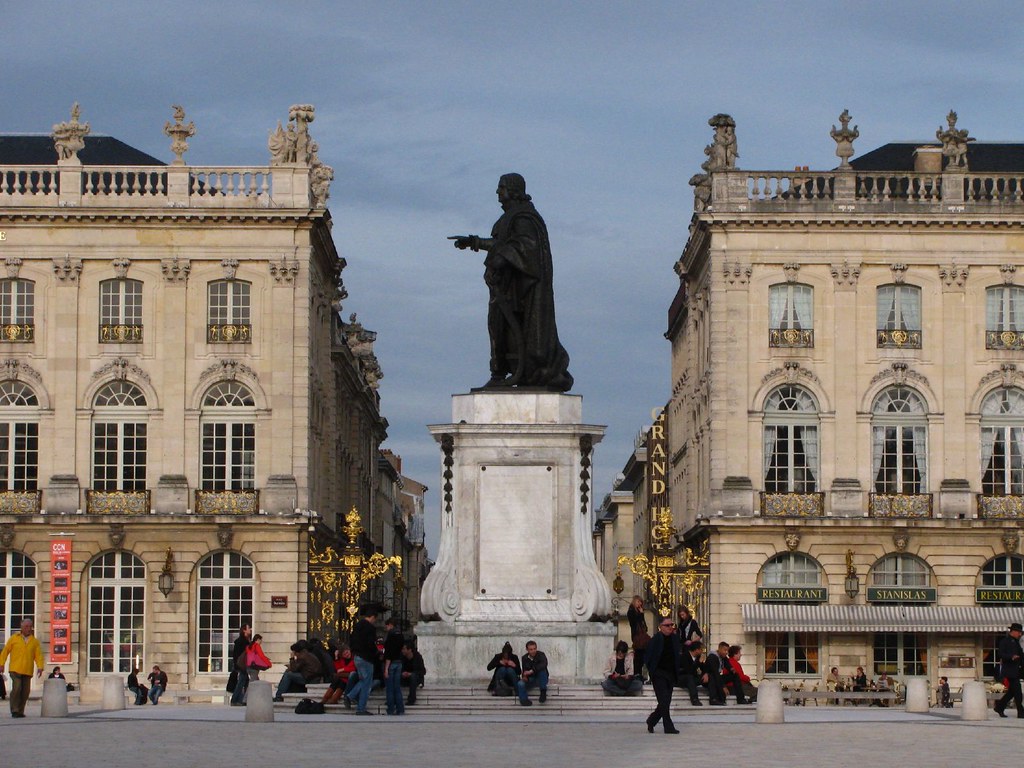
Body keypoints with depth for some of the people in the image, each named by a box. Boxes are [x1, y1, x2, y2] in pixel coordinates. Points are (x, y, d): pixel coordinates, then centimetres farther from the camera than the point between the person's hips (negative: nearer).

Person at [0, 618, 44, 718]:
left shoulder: (35, 641, 9)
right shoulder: (14, 638, 6)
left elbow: (38, 655, 2)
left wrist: (40, 667, -11)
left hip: (27, 671, 3)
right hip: (15, 669, -3)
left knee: (25, 691, 2)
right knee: (17, 688, -17)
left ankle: (20, 711, 13)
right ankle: (14, 710, -11)